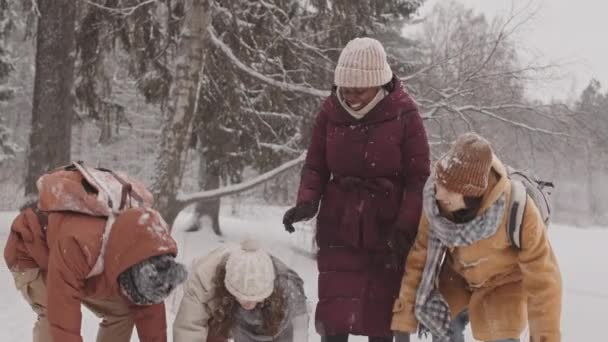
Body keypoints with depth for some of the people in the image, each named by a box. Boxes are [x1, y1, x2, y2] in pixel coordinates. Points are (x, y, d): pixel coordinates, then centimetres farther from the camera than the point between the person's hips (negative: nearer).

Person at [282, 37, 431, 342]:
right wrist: (307, 201, -14)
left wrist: (404, 228, -20)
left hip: (386, 229, -2)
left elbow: (418, 178, -9)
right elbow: (316, 166, 5)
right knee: (334, 316, -2)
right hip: (338, 228, 2)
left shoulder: (404, 113, -11)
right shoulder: (331, 111, -4)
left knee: (380, 317, 8)